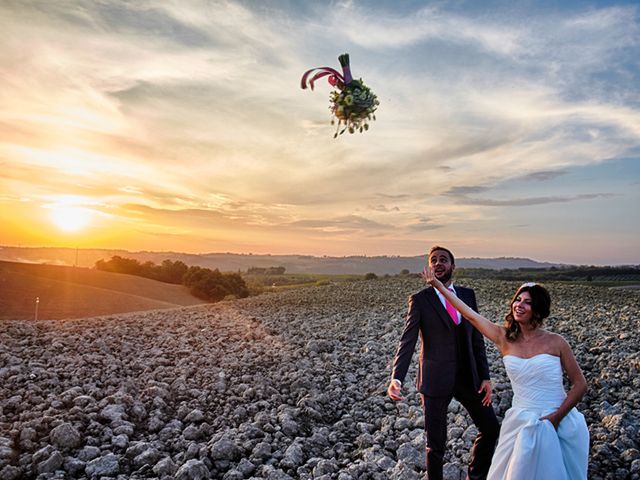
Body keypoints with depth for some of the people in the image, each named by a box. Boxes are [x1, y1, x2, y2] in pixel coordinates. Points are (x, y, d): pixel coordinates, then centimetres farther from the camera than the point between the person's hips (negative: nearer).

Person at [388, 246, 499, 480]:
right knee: (436, 443, 7)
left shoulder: (468, 295, 6)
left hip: (468, 377, 5)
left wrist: (485, 377, 3)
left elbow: (477, 338, 8)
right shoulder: (419, 300, -8)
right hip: (436, 380, -4)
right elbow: (407, 342, -15)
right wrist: (396, 378, -28)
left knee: (491, 428, 15)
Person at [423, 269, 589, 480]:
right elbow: (470, 314, -2)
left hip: (558, 426, -1)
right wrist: (438, 285, -2)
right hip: (521, 425, 2)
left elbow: (580, 384, -2)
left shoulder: (556, 342, -7)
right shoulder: (505, 338, -2)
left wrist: (557, 417, -13)